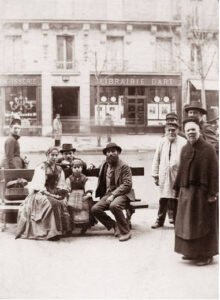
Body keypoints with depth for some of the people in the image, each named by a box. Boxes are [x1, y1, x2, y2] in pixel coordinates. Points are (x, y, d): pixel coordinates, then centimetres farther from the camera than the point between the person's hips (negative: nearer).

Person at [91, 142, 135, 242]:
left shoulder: (124, 166, -6)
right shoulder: (104, 165, 13)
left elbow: (127, 184, -15)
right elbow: (101, 182, 27)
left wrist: (113, 195, -21)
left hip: (122, 194, -6)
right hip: (108, 194, 6)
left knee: (114, 205, -36)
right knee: (95, 209, -17)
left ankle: (125, 232, -18)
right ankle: (115, 226, 1)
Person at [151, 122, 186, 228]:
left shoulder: (183, 143, -4)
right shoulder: (162, 142, 7)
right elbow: (156, 159, 10)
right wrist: (155, 175, 7)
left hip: (177, 175, -3)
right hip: (164, 175, 3)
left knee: (175, 199, 4)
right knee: (163, 199, 8)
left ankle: (175, 219, 18)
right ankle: (160, 220, 19)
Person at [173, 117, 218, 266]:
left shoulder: (208, 148, -12)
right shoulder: (184, 149, 7)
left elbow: (214, 172, -15)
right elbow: (181, 170, 10)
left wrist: (212, 193, -18)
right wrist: (178, 188, 9)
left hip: (202, 192, -6)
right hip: (187, 192, 6)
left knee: (204, 223, 3)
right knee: (188, 223, 13)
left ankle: (206, 255, 16)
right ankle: (192, 251, 28)